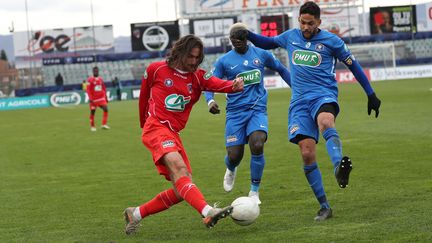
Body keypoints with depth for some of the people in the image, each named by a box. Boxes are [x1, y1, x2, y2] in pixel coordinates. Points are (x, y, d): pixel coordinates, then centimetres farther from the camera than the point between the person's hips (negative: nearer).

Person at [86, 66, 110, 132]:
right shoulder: (90, 80, -7)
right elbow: (88, 90, -12)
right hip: (94, 99, -4)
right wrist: (90, 98, -20)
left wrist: (106, 97, 14)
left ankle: (104, 124, -9)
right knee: (92, 112, 3)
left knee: (106, 109, -12)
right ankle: (92, 126, 15)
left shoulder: (100, 79, 9)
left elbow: (104, 89, 17)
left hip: (101, 98, 4)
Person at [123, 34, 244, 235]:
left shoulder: (197, 77, 7)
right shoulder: (156, 69, 0)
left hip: (173, 134, 6)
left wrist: (235, 85, -34)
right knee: (178, 167, -30)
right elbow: (143, 96, 14)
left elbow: (219, 84, -12)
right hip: (156, 128, -6)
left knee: (182, 189, 3)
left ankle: (136, 214, 19)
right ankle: (208, 212, -48)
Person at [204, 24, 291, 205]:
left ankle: (254, 192, -5)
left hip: (258, 109, 0)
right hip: (235, 112, 0)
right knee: (234, 155, -5)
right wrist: (210, 101, -19)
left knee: (257, 146, -24)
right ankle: (231, 170, 37)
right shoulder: (224, 61, 2)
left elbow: (281, 69, 21)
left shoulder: (261, 54, 5)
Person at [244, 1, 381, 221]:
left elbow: (353, 65, 11)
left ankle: (339, 168, -65)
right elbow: (267, 43, 32)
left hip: (323, 94, -4)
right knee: (307, 153, -9)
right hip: (299, 100, 4)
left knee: (326, 121, -40)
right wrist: (246, 34, 13)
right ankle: (324, 207, 0)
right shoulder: (290, 36, 14)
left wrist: (371, 94, 11)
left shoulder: (331, 41, 3)